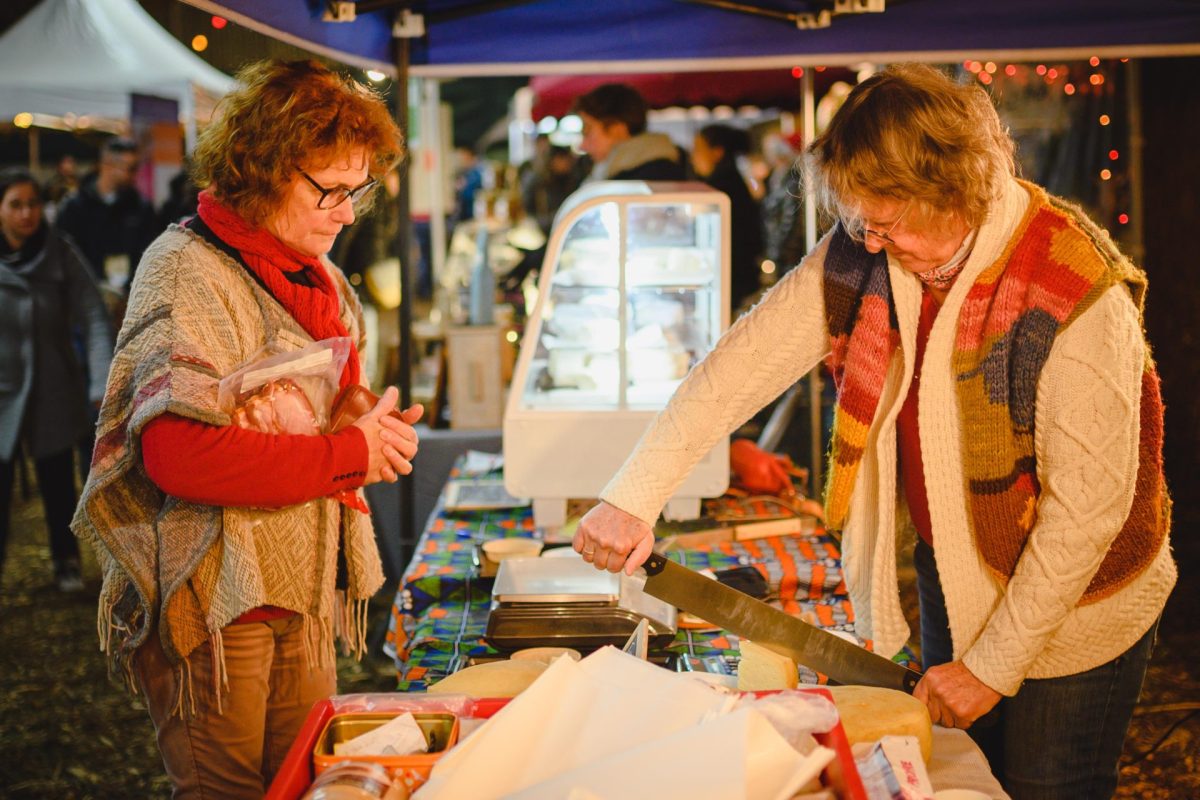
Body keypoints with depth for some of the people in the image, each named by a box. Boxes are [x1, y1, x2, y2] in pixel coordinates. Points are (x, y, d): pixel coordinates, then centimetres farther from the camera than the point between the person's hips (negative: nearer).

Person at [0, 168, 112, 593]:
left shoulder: (61, 253, -7)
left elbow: (93, 318, -11)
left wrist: (104, 382, -22)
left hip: (54, 395, 1)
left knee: (58, 481, 13)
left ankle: (67, 561, 33)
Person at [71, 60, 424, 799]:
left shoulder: (322, 280, 14)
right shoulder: (189, 270, -15)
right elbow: (180, 454, -27)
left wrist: (379, 432, 1)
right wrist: (351, 454, -21)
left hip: (302, 594, 8)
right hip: (214, 600, -8)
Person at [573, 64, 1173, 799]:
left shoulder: (1080, 296, -28)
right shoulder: (862, 256, -10)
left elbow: (1089, 504, -24)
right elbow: (746, 362, -9)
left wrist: (992, 666, -19)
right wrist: (634, 497, -16)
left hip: (1072, 613, -5)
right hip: (953, 581, 6)